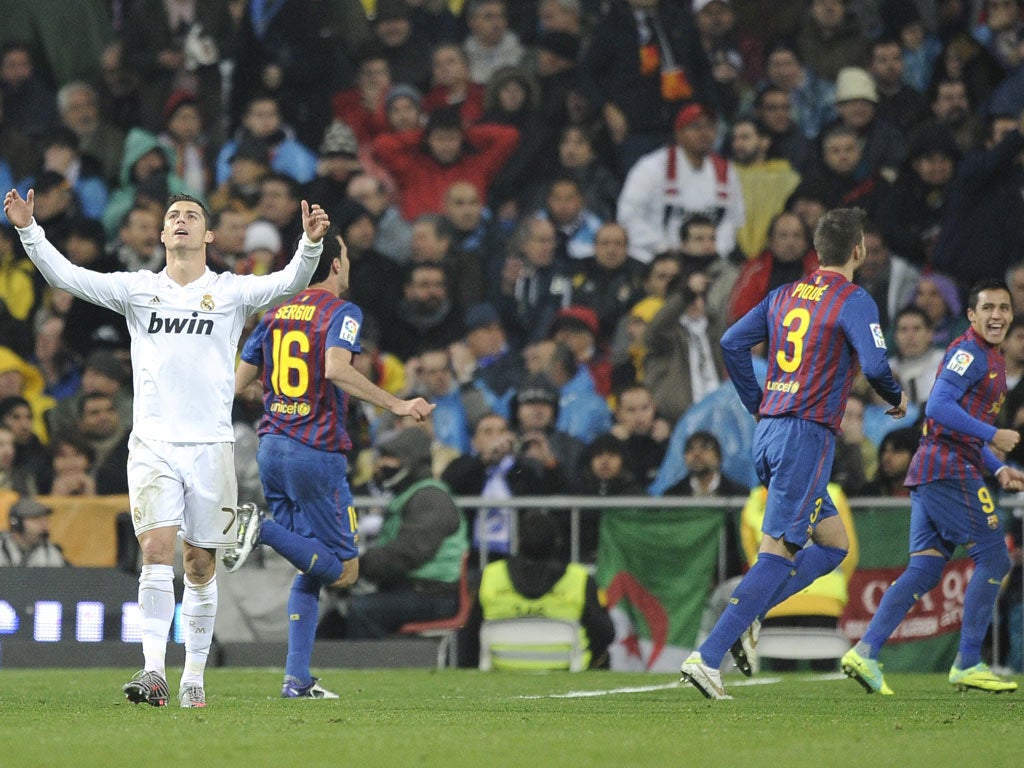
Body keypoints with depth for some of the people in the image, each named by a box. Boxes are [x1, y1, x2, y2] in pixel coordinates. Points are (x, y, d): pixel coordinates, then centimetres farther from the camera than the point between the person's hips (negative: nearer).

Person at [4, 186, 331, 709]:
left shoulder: (231, 292, 6)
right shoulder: (138, 289, 9)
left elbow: (289, 283, -7)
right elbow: (66, 275, 3)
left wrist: (310, 244, -25)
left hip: (210, 445, 0)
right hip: (153, 443, 0)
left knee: (201, 564, 5)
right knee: (156, 548, -15)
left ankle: (194, 677, 14)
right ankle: (154, 669, -20)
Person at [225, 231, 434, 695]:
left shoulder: (275, 315, 12)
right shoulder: (341, 313, -6)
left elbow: (240, 384, 15)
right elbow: (337, 368, -25)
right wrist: (395, 405, -22)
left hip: (272, 447, 7)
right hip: (317, 454, -7)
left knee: (311, 570, 14)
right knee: (344, 570, -1)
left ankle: (297, 678, 5)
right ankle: (264, 530, -21)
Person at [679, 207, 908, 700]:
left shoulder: (785, 296, 15)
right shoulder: (854, 301, -6)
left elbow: (732, 343, 12)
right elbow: (874, 364, -17)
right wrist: (896, 397, 4)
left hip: (768, 431, 8)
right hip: (807, 436, -8)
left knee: (833, 544, 16)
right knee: (778, 553, -11)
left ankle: (747, 617, 1)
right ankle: (707, 657, -19)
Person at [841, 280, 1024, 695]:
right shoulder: (969, 352, -9)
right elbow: (939, 406, -20)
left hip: (929, 474, 10)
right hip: (950, 470, -10)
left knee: (923, 570, 3)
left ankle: (865, 652, -4)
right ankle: (968, 664, -4)